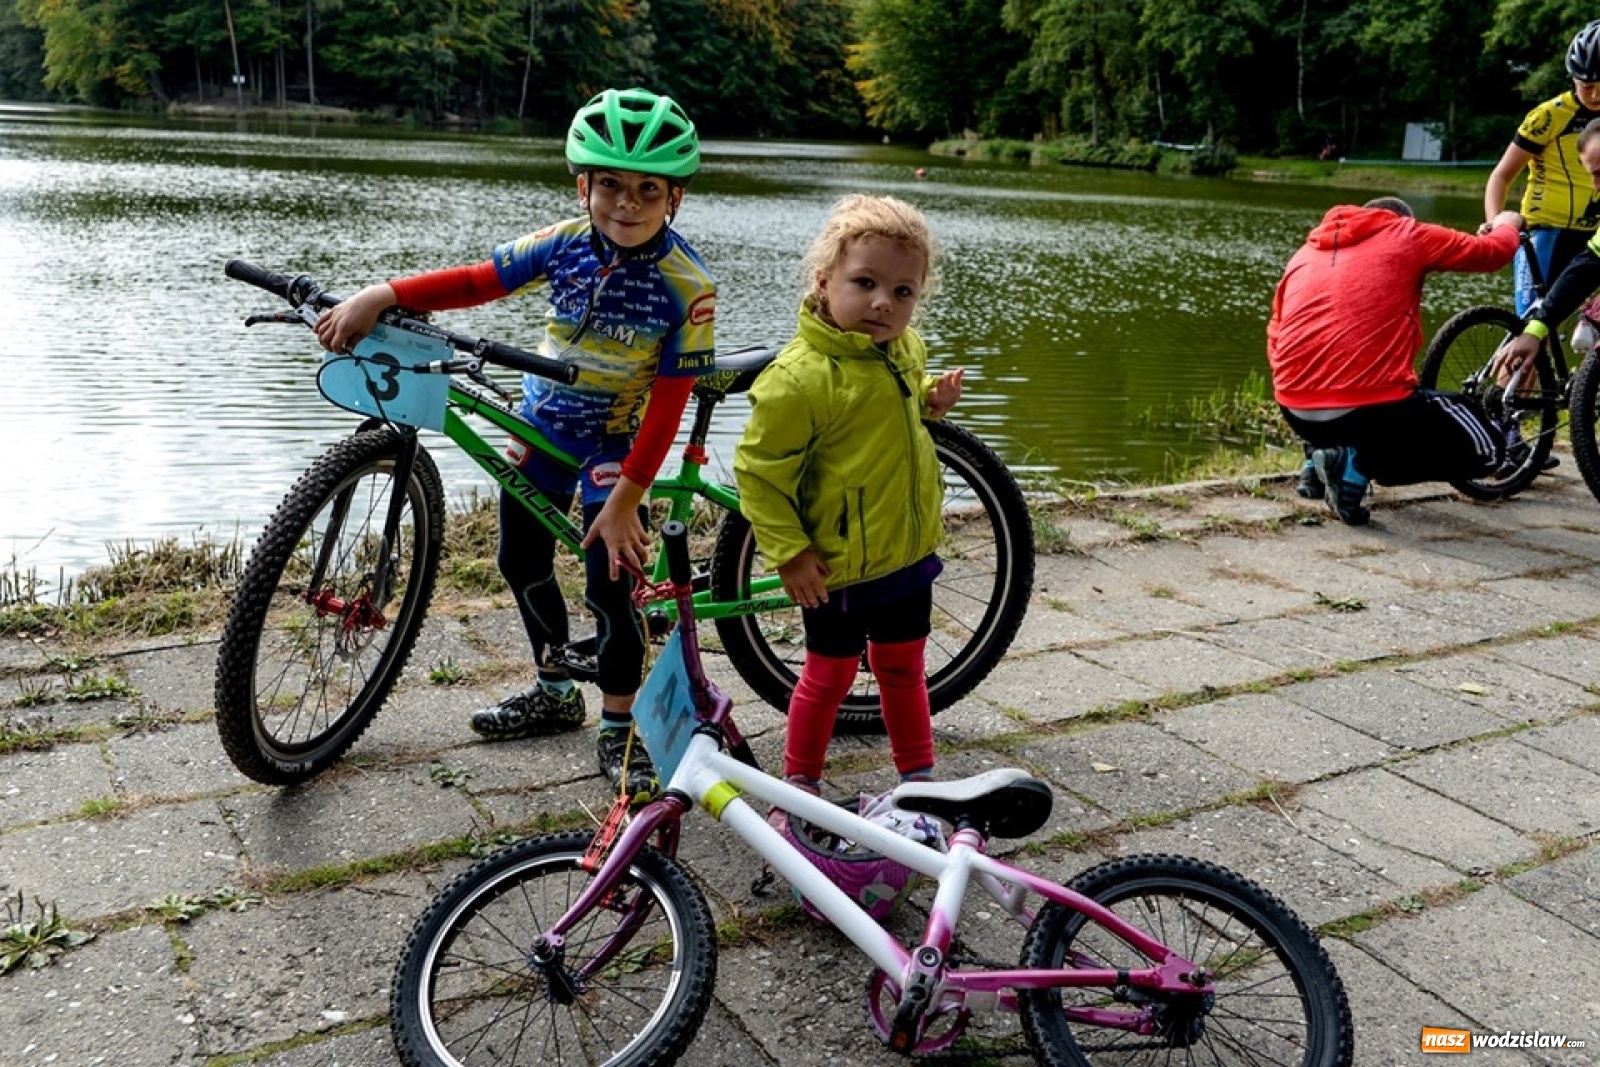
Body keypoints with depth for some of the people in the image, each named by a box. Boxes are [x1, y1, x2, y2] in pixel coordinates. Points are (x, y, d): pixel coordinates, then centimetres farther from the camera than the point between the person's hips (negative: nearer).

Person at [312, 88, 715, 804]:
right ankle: (555, 694, 36)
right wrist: (379, 296, -25)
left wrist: (626, 499, -22)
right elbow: (476, 282, -11)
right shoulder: (567, 243, -10)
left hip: (613, 439, -5)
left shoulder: (686, 285, -21)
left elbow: (668, 401, -21)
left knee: (609, 586, -9)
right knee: (522, 563, 15)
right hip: (541, 421, 6)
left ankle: (618, 731, 11)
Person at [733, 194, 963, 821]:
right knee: (831, 674, 11)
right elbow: (758, 469, -20)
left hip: (908, 552, 7)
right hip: (837, 567, -6)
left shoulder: (906, 347, 0)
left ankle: (918, 775, 39)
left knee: (903, 667, 21)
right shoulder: (799, 377, -26)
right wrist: (788, 551, -21)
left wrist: (933, 398, 2)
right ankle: (800, 781, 33)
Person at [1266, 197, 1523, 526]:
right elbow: (1494, 251, 17)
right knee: (1486, 450, 15)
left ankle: (1322, 452, 12)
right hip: (1372, 406, -6)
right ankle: (1360, 463, -2)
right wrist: (1507, 224, 40)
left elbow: (1275, 345, 18)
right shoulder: (1408, 235, 9)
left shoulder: (1305, 252, 20)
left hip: (1297, 411, 6)